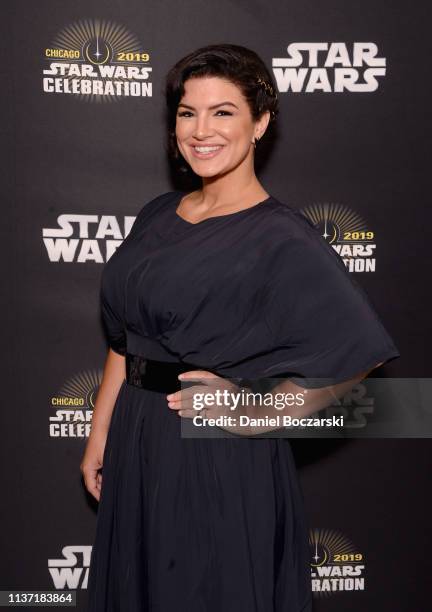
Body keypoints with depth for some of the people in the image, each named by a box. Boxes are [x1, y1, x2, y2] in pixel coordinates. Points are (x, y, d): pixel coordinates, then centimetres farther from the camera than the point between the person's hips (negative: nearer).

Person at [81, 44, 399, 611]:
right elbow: (123, 337, 11)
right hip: (137, 443, 7)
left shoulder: (281, 238, -15)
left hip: (221, 458, -6)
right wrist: (101, 434, 10)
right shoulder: (157, 215, 5)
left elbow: (358, 351, -19)